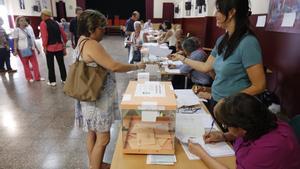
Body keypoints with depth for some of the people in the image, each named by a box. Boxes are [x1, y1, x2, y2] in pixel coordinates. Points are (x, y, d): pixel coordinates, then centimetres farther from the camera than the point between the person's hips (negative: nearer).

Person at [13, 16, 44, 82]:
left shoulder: (29, 28, 10)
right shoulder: (17, 30, -3)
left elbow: (33, 39, 15)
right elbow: (15, 41, -6)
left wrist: (37, 48, 15)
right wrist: (15, 50, -16)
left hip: (31, 49, 4)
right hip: (22, 50, -4)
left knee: (35, 63, 2)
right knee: (26, 64, 6)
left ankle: (37, 77, 10)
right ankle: (29, 77, 16)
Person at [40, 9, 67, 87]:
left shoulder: (43, 23, -4)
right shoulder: (56, 23, 14)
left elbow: (44, 36, -15)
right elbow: (63, 34, 13)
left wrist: (44, 46, -7)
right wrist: (64, 44, 22)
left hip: (50, 47, -5)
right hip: (59, 46, 5)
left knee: (50, 65, 5)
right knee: (61, 63, 10)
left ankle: (52, 81, 11)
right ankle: (64, 79, 17)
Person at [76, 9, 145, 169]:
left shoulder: (82, 42, 10)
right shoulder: (92, 45, -22)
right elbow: (114, 66, -27)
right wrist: (136, 66, -15)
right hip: (98, 98, -11)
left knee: (92, 133, 21)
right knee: (102, 138, 1)